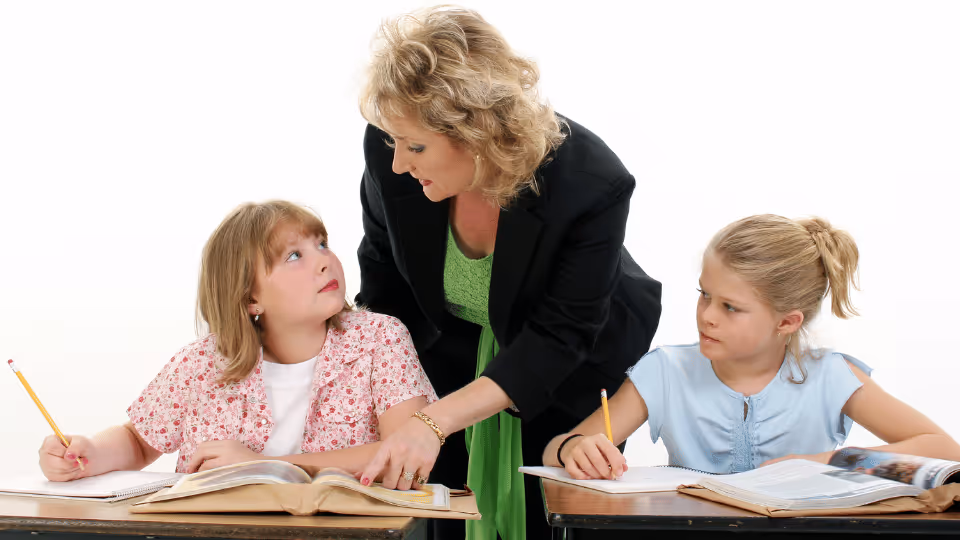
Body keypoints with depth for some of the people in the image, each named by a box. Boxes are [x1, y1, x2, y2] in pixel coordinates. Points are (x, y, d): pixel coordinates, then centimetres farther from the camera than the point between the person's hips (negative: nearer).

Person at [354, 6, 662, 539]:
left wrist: (434, 421, -40)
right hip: (452, 361, 3)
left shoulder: (592, 184, -34)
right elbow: (383, 291, -7)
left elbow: (559, 339, -30)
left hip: (569, 378, -2)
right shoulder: (389, 152, -25)